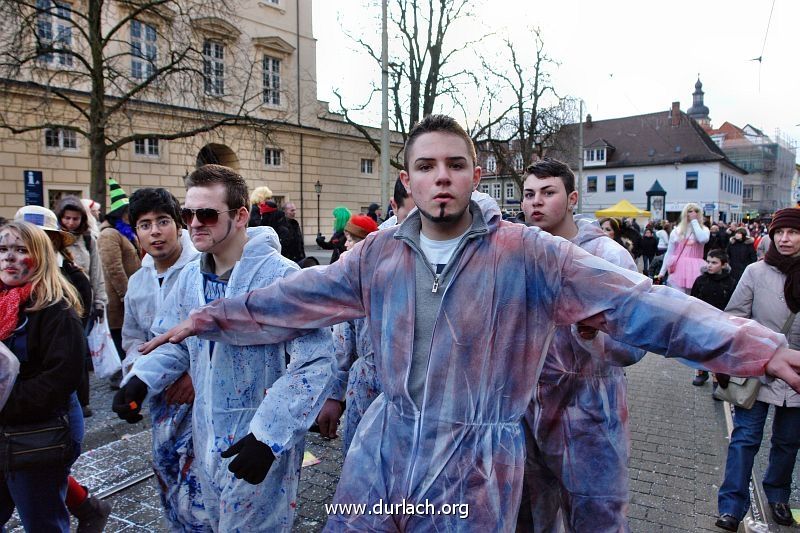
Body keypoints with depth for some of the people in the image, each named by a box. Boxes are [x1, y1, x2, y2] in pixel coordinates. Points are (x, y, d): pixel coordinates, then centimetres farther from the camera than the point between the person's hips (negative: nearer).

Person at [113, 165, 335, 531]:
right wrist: (141, 378, -6)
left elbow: (315, 363, -24)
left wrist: (268, 435, -27)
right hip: (207, 438, 7)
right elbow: (174, 342, 13)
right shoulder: (191, 277, 0)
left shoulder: (281, 276, -23)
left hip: (262, 441, -6)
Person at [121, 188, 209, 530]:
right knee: (167, 480, 20)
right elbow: (133, 339, 20)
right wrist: (137, 368, 1)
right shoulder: (137, 282, 10)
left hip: (203, 396, -7)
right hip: (161, 398, 7)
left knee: (195, 502, -8)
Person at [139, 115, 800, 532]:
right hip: (382, 449, 4)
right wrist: (210, 318, 9)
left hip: (475, 466, -3)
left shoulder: (523, 251, -11)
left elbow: (632, 300, -15)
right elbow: (295, 299, 6)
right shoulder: (379, 253, 0)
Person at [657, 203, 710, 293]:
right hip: (678, 268, 0)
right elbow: (669, 253, 10)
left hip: (694, 269, 0)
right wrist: (662, 271, 8)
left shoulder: (703, 229, 7)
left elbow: (703, 239, -19)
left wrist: (694, 221, -8)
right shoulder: (676, 231, 7)